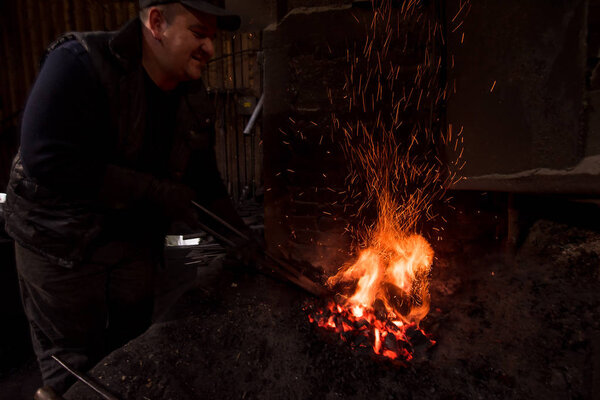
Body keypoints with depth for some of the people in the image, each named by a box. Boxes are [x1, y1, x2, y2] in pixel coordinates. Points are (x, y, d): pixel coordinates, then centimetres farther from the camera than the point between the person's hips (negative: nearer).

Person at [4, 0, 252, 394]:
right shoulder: (81, 63, -22)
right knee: (75, 366, 10)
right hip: (63, 244, -5)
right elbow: (48, 162, -32)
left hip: (136, 241, 6)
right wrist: (157, 192, -28)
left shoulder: (196, 101, -2)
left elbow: (205, 181, 6)